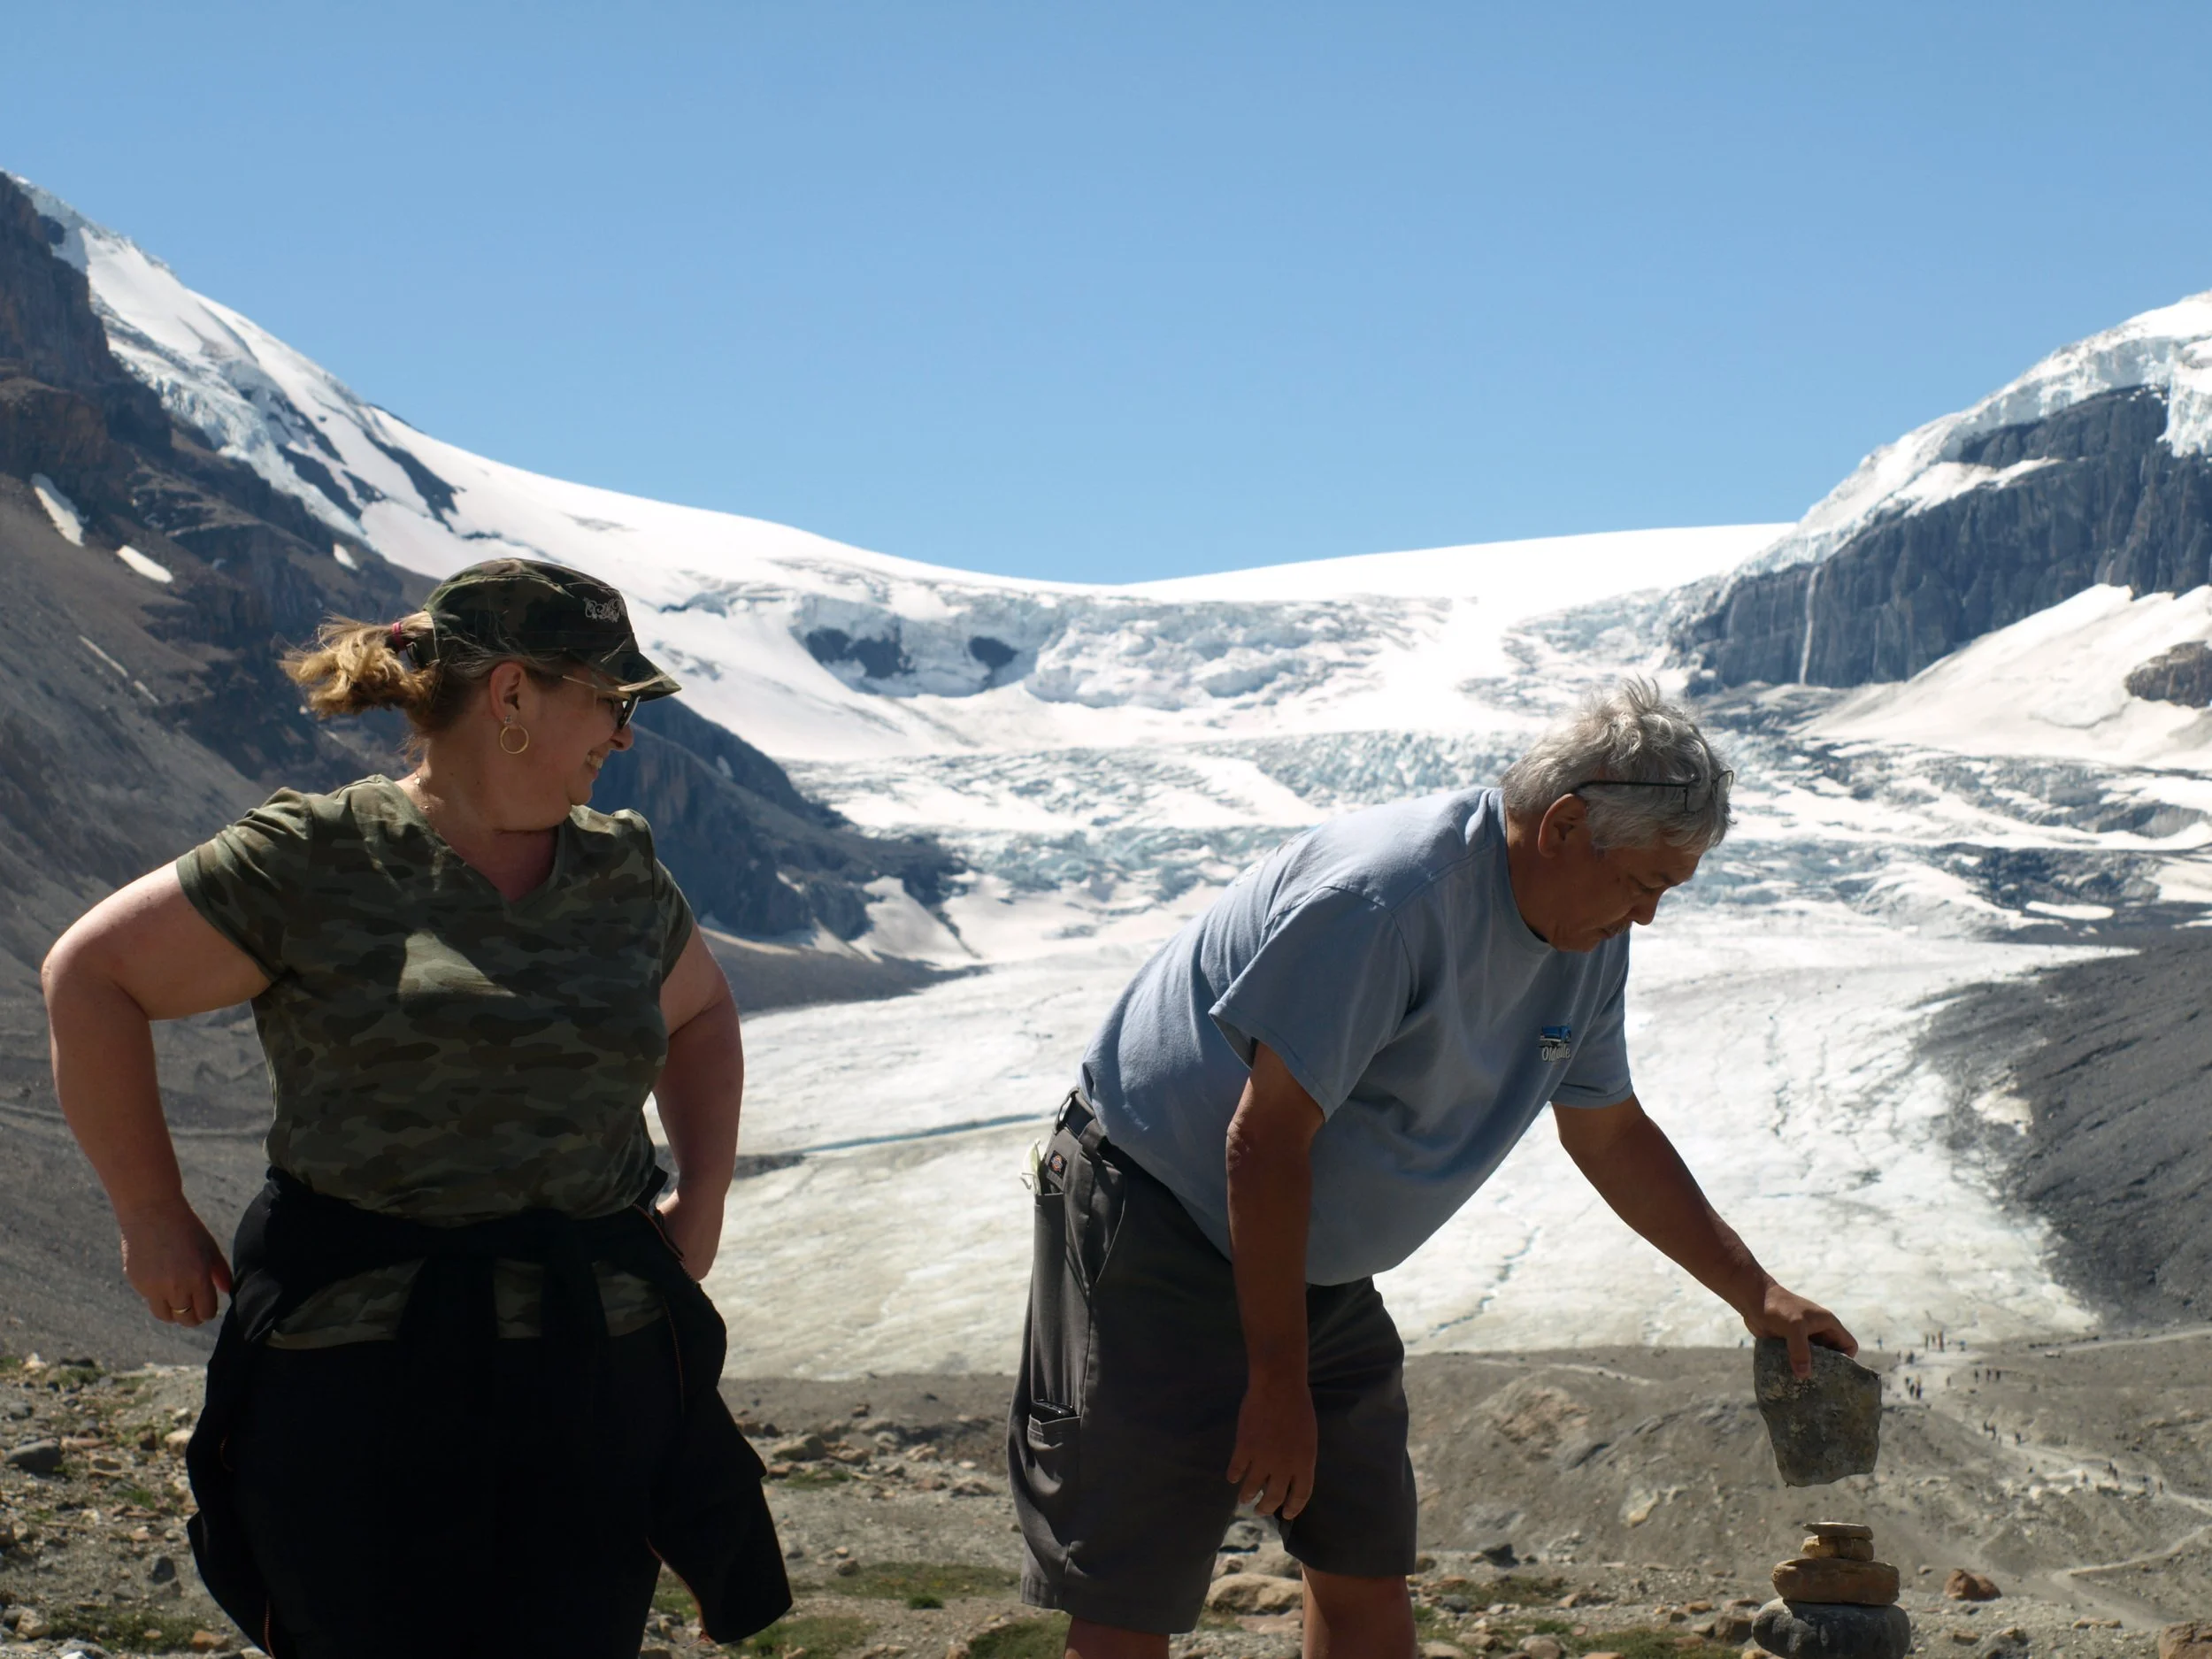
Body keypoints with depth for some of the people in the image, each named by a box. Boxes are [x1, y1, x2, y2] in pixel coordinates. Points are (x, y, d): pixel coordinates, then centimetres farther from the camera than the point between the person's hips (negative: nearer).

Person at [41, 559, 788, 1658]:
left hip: (595, 1378, 4)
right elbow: (90, 976, 1)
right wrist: (150, 1215, 1)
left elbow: (701, 1015, 31)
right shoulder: (317, 861, -5)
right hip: (359, 1382, -4)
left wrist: (703, 1192, 16)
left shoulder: (622, 875, 12)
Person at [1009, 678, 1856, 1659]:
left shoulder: (1589, 948, 1)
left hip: (1318, 1274, 9)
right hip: (1157, 1232, -9)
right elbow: (1263, 1144, -27)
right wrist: (1278, 1383, -22)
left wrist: (1756, 1296, 17)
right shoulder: (1387, 898, -29)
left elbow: (1610, 1136, 17)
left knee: (1367, 1577, 8)